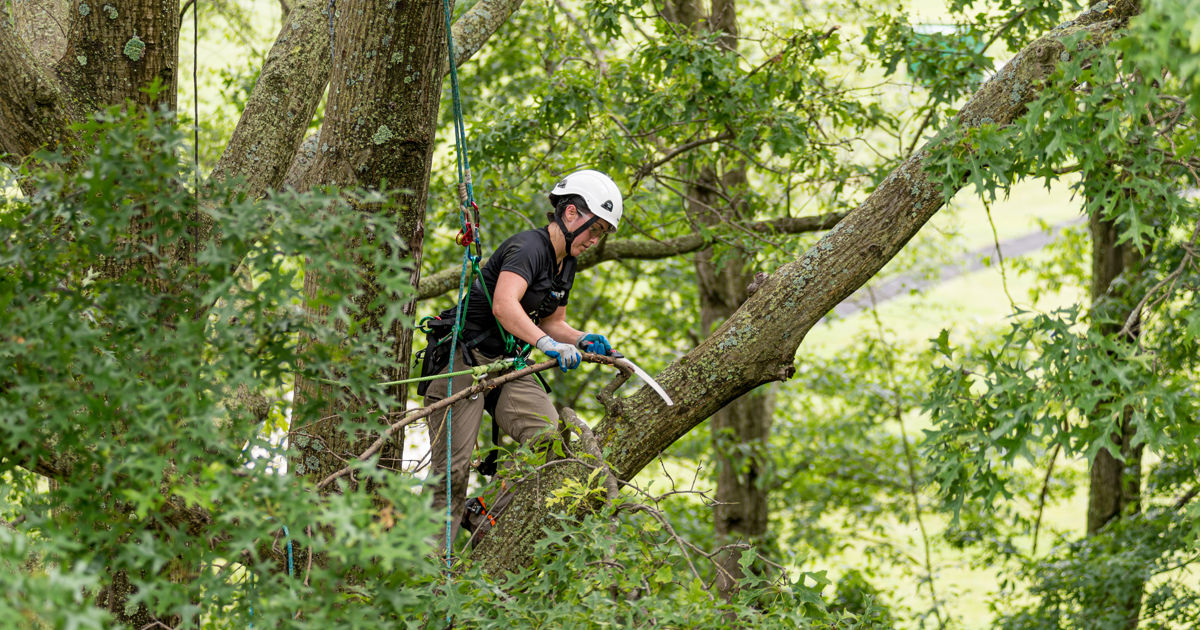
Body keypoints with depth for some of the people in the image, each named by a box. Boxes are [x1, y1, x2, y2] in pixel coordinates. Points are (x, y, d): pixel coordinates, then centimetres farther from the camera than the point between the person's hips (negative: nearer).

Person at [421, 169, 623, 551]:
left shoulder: (565, 265, 12)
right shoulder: (529, 247, -16)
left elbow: (551, 322, 23)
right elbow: (504, 306, -32)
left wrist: (584, 340, 3)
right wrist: (548, 343, -42)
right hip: (463, 361, -8)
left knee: (547, 434, -22)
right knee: (452, 471, -12)